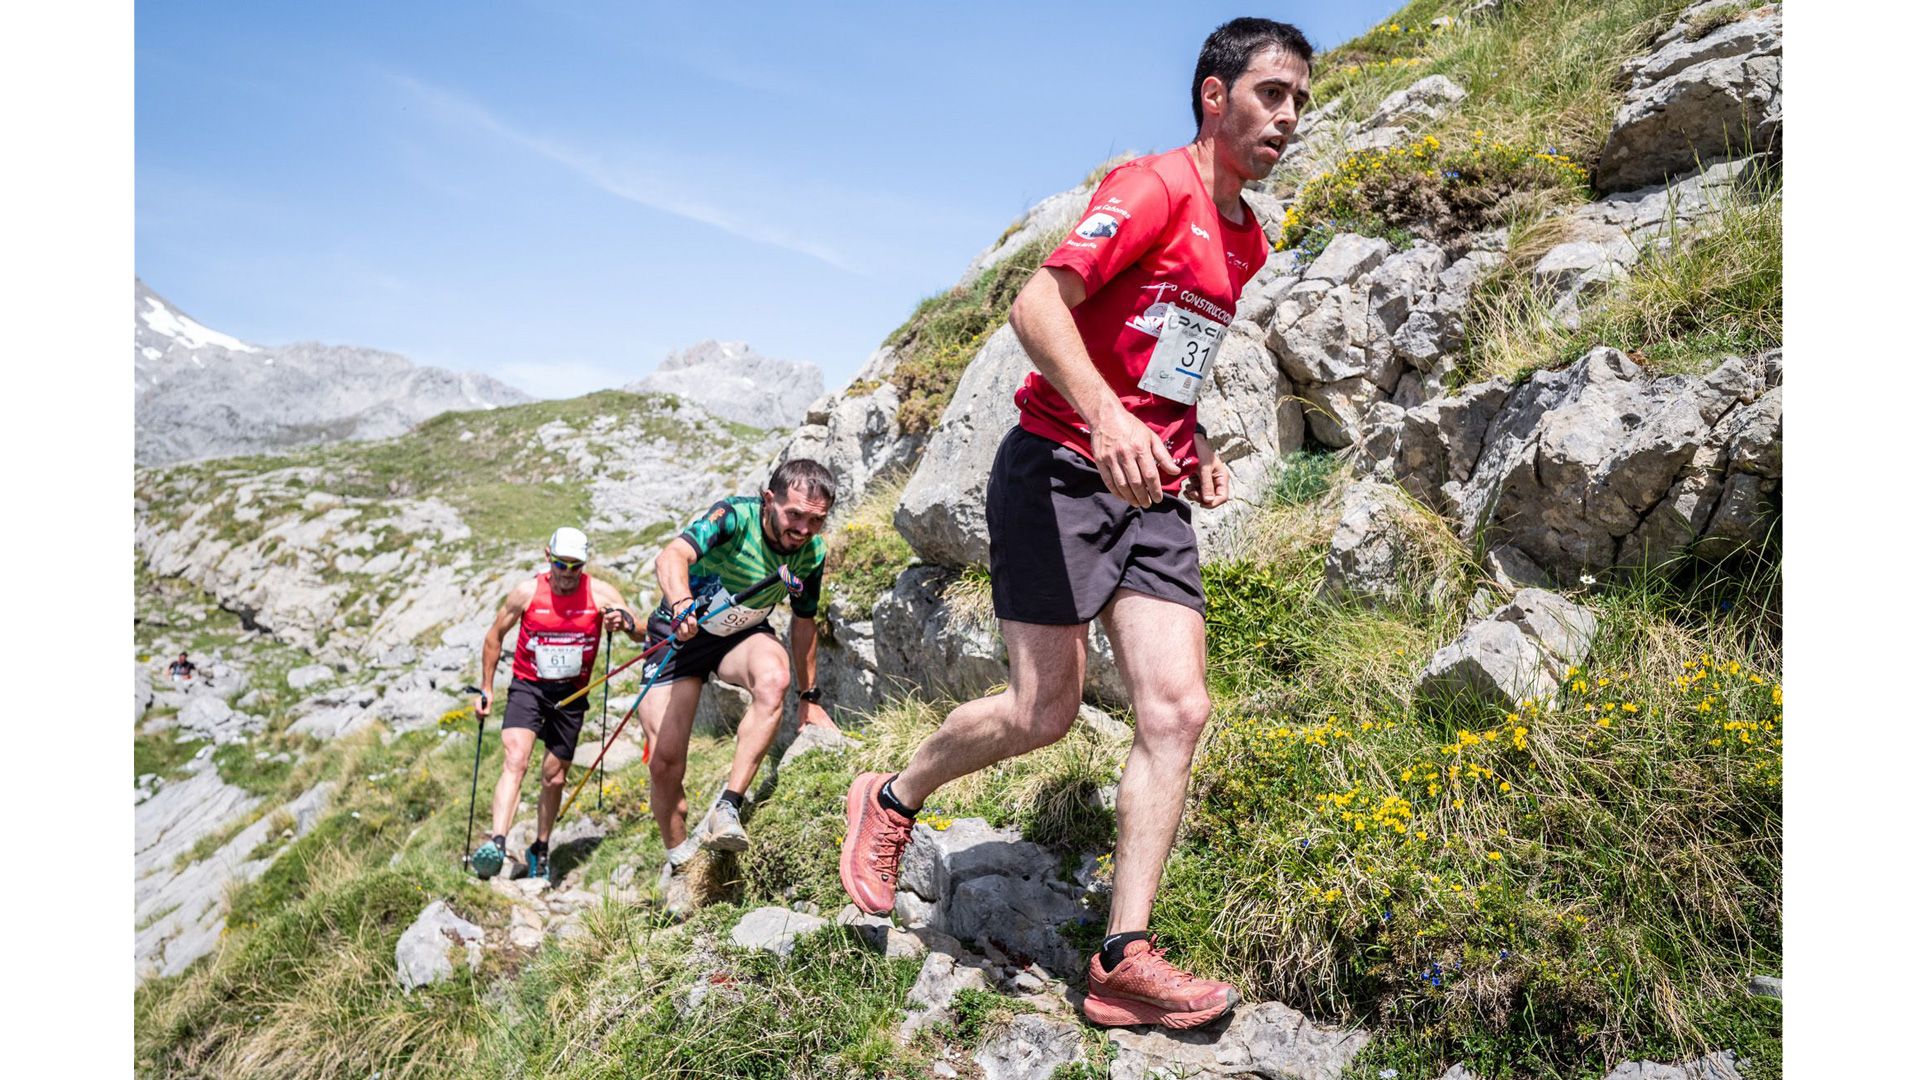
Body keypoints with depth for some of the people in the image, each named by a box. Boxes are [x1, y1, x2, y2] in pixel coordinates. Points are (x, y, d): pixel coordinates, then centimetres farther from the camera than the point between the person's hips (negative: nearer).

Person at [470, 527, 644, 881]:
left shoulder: (600, 593, -8)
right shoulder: (527, 592, -8)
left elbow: (641, 633, -9)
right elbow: (495, 636, 5)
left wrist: (625, 622, -32)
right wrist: (486, 688, 5)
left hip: (571, 693, 1)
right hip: (528, 687, -1)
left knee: (555, 776, 9)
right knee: (516, 758, -24)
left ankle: (540, 849, 29)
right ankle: (497, 843, -33)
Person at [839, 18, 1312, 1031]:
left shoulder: (1247, 242, 19)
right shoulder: (1154, 186, -8)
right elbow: (1035, 304, -21)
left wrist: (1194, 446, 15)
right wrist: (1105, 415, -35)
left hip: (1153, 493, 8)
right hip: (1062, 469, -7)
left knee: (1177, 710, -6)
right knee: (1044, 711, -5)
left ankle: (1121, 961, -1)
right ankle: (891, 800, 24)